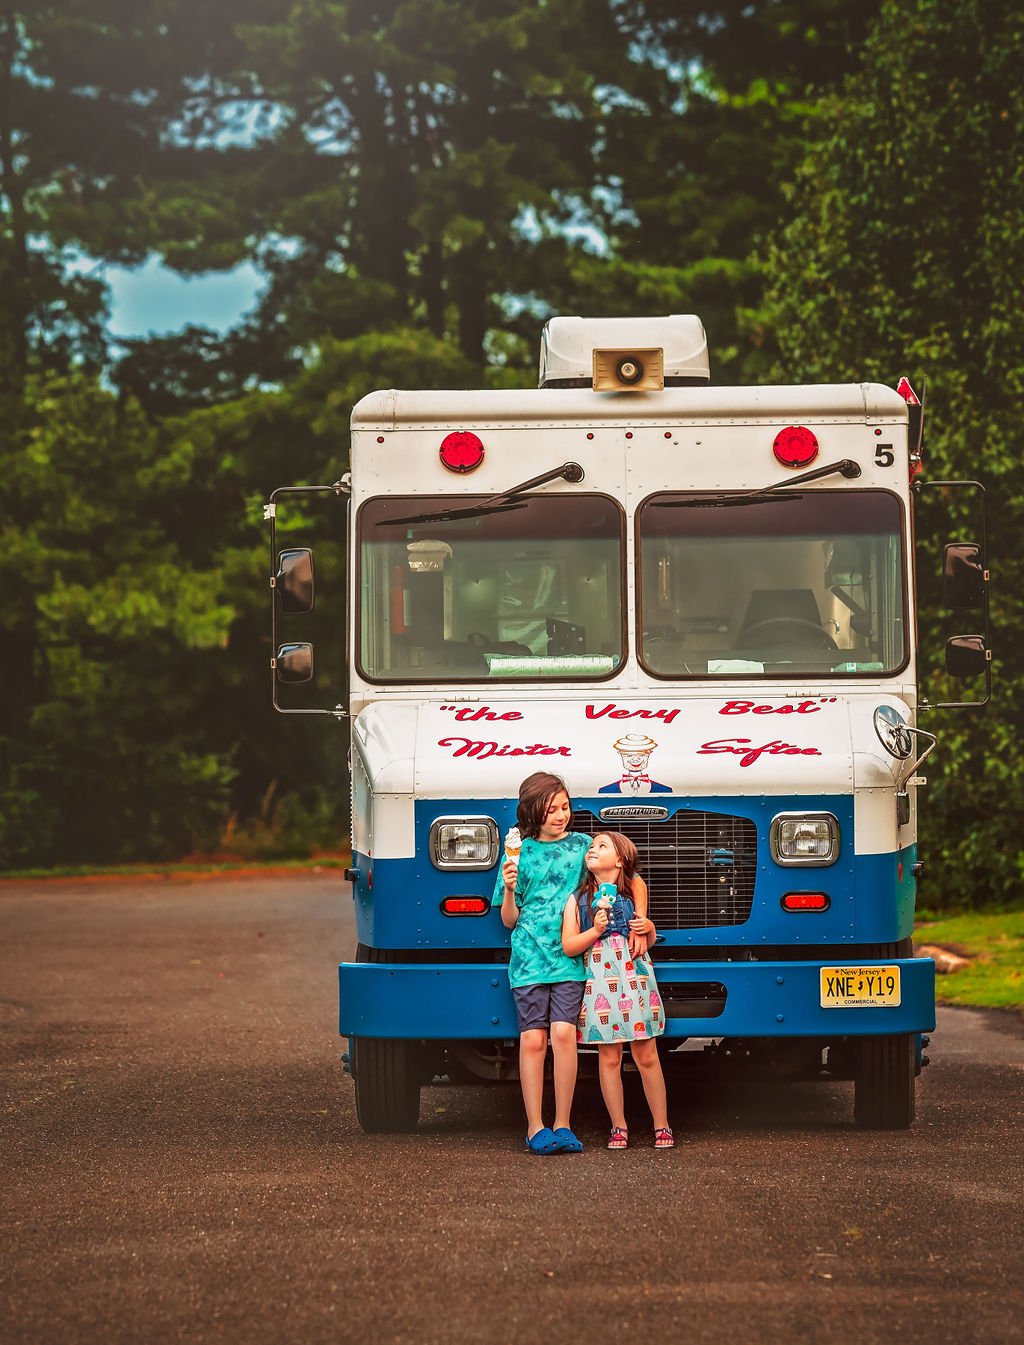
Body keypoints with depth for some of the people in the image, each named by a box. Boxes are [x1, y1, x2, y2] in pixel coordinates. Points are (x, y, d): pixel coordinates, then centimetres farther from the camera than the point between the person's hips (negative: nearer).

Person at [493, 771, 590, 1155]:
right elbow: (509, 920, 8)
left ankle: (562, 1125, -4)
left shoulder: (582, 846, 8)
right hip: (529, 959, 0)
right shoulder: (519, 854, 7)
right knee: (532, 1039, -6)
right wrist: (509, 889, -10)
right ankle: (535, 1128, -1)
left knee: (563, 1034, -12)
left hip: (569, 957, 0)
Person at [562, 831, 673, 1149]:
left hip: (636, 974, 0)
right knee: (609, 1057, 0)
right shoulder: (578, 899, 6)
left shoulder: (635, 887, 8)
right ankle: (618, 1128, 8)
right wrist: (596, 930, -15)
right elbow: (568, 945, -1)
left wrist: (646, 927, -6)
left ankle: (662, 1126, 5)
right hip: (599, 978, 0)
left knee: (646, 1055, -1)